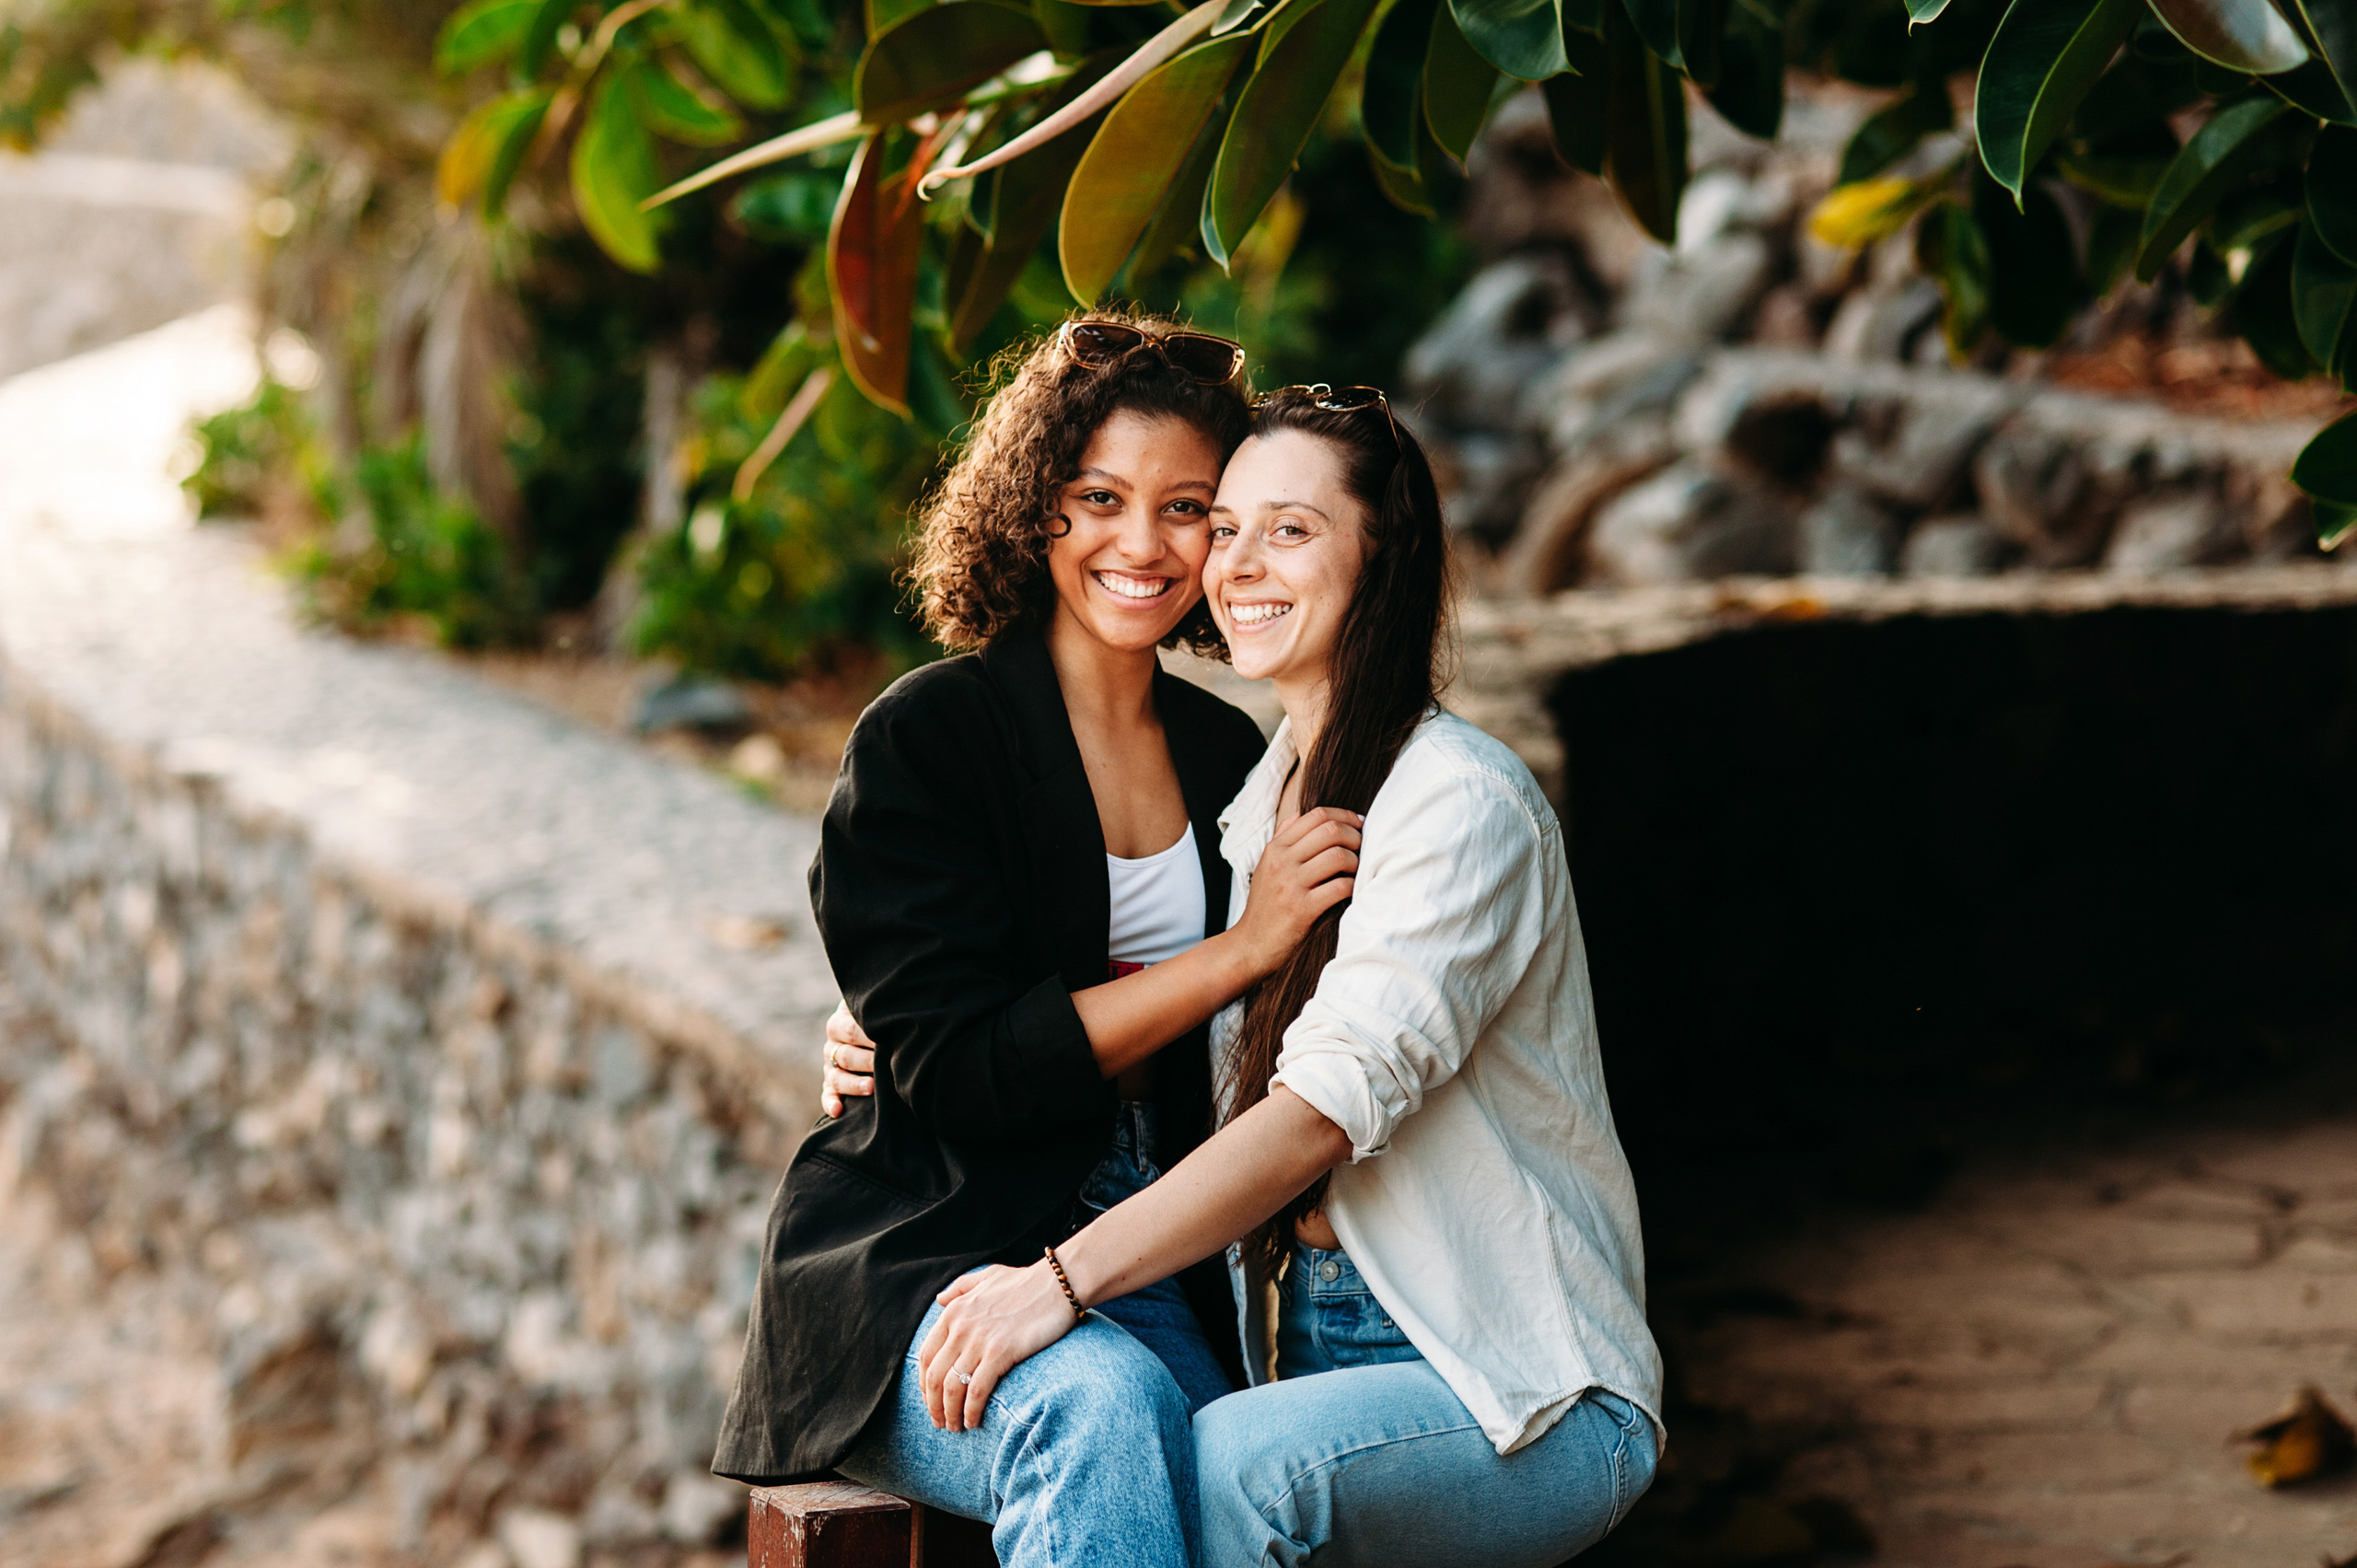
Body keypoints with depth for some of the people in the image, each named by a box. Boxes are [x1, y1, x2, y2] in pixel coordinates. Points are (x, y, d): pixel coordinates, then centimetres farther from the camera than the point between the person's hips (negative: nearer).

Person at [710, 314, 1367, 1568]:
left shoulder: (1230, 759, 13)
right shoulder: (926, 739, -3)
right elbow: (961, 1071, -12)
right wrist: (1239, 950, -13)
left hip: (1144, 1283, 4)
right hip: (920, 1270, -4)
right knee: (1100, 1407, -38)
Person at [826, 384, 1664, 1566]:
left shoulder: (1461, 803, -12)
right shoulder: (1261, 799, 13)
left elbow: (1325, 1105, -23)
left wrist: (1066, 1279, -31)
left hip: (1523, 1401, -6)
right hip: (1309, 1350, 6)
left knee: (1230, 1464, -36)